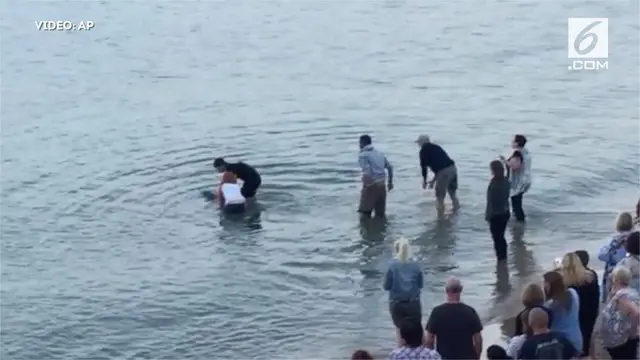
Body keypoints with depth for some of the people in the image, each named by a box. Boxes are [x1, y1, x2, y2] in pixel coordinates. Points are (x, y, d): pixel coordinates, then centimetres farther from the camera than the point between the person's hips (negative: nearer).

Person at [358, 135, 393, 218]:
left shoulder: (363, 155, -7)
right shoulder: (379, 153, 16)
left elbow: (367, 172, -22)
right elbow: (390, 167, 17)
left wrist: (366, 185, -18)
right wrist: (390, 182, 25)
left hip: (371, 186, -7)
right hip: (381, 185, 7)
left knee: (365, 214, 1)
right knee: (380, 213, 14)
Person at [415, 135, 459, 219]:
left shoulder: (423, 150, 5)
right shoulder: (436, 147, 27)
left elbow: (424, 166, 4)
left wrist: (424, 181, 19)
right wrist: (433, 180, 34)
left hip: (444, 171, -8)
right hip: (452, 168, 8)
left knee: (440, 198, 3)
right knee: (453, 194, 23)